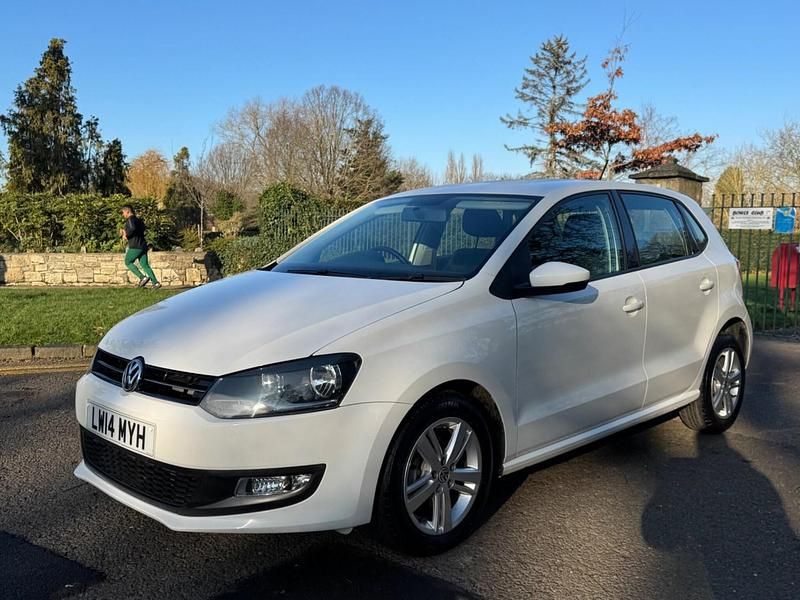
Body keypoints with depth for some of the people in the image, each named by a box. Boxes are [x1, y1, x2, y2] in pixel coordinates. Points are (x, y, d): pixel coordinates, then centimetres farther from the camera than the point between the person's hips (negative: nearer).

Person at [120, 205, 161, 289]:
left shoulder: (130, 219, -7)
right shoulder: (138, 220, 22)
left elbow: (132, 228, -27)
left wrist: (126, 235, -13)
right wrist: (125, 231, 23)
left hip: (135, 246, -8)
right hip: (142, 246, 8)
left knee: (128, 262, 7)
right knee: (145, 265, 6)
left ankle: (143, 277, -6)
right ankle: (155, 282, -5)